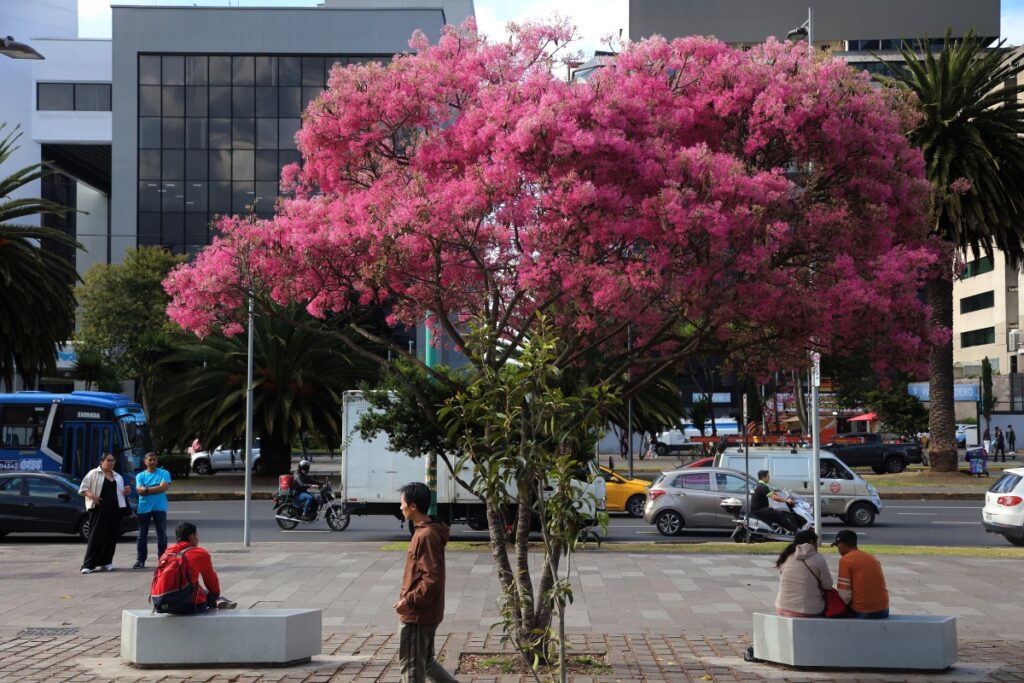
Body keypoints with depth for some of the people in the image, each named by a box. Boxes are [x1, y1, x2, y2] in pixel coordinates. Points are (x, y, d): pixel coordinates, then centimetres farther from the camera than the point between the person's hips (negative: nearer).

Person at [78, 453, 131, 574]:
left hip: (115, 510, 6)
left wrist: (125, 492, 4)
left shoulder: (118, 477, 21)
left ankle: (106, 562, 14)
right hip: (99, 509, -6)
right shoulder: (94, 473, 4)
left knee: (111, 536, 4)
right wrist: (92, 496, -18)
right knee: (96, 536, -10)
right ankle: (88, 565, -10)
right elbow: (83, 489, 0)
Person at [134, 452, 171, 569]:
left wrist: (147, 489, -8)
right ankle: (140, 560, 6)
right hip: (144, 508, 1)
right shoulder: (140, 475, 8)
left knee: (162, 534, 3)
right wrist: (156, 489, -12)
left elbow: (163, 487, -12)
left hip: (160, 508, -1)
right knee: (142, 535, 2)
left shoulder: (164, 473, 2)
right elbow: (139, 490, -5)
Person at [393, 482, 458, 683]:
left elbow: (432, 578, -25)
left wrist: (409, 601, -20)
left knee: (411, 667, 0)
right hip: (426, 613, 10)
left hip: (417, 615, -10)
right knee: (425, 662, 19)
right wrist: (408, 599, 16)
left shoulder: (426, 536, -20)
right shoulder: (425, 531, 11)